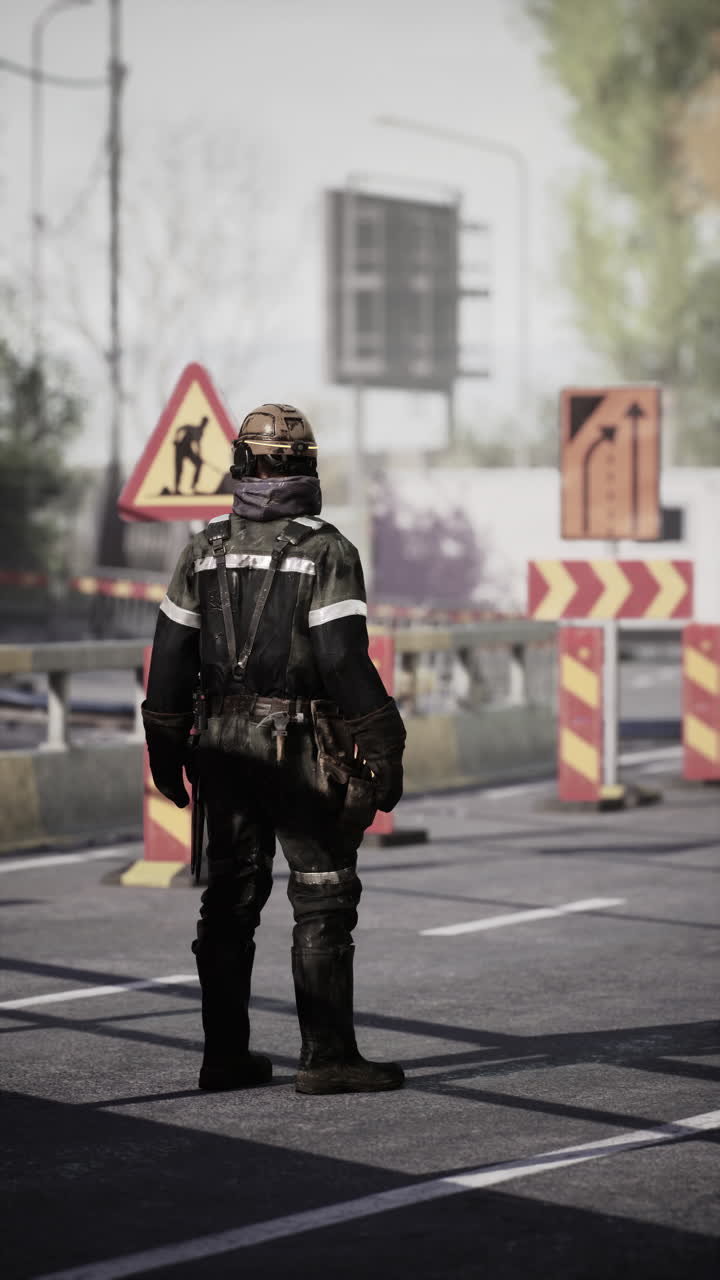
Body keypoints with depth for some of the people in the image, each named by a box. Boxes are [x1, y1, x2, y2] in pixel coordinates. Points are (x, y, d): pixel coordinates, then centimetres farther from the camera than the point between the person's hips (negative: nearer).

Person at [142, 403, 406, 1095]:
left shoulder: (205, 549, 6)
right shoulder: (325, 551, -10)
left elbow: (170, 656, 7)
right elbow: (344, 660, -15)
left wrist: (166, 749, 16)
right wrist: (384, 752, -10)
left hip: (225, 746, 5)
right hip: (302, 748, -5)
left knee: (231, 896, 11)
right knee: (323, 900, 0)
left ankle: (225, 1055, 13)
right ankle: (326, 1057, -2)